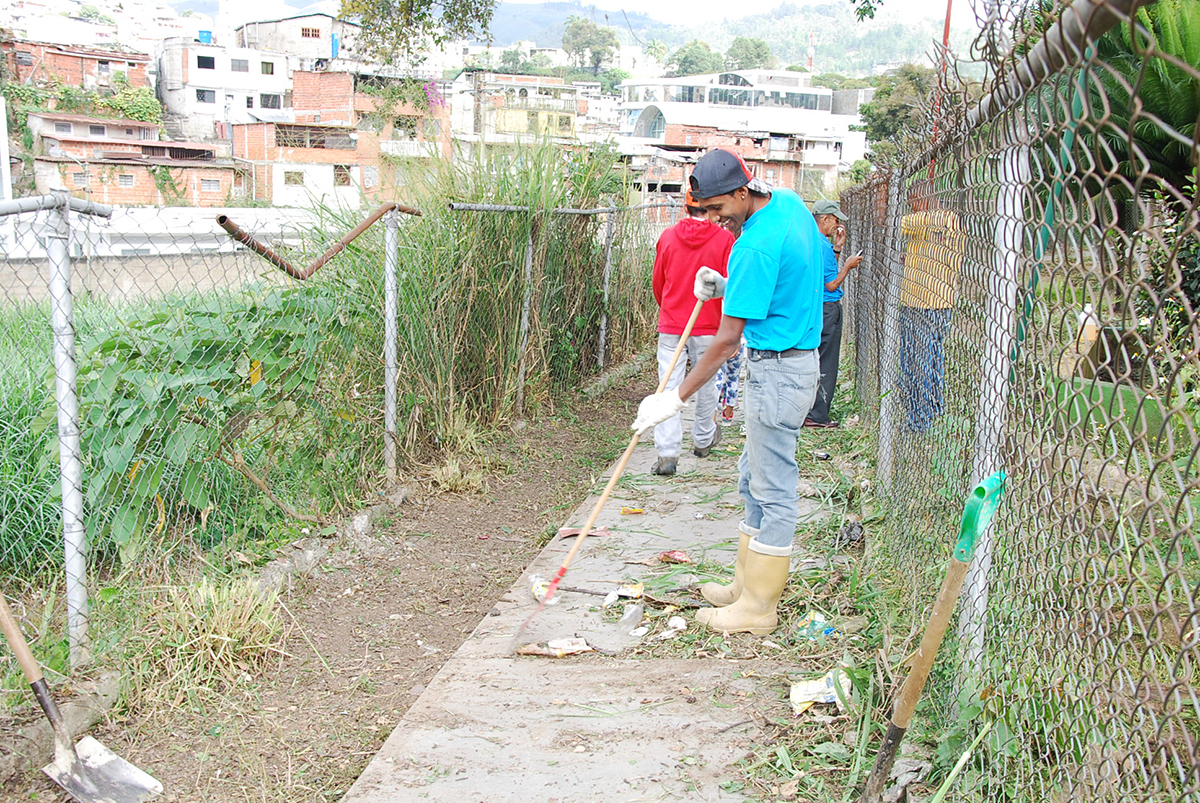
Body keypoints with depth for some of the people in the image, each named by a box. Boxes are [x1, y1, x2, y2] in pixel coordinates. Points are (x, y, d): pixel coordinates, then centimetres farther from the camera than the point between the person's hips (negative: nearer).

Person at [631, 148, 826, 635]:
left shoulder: (756, 244, -23)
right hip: (798, 360, 10)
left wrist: (678, 397, -16)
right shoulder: (790, 203, 6)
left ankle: (759, 608, 8)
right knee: (754, 480, 17)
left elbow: (728, 339, -22)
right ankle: (747, 584, 28)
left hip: (777, 370, -10)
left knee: (773, 490, -2)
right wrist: (727, 288, 7)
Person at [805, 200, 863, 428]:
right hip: (827, 309, -10)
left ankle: (807, 412, 21)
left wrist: (837, 249, 13)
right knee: (826, 365, -1)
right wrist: (848, 265, -4)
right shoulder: (822, 246, -19)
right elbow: (831, 284, -17)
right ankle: (818, 415, 4)